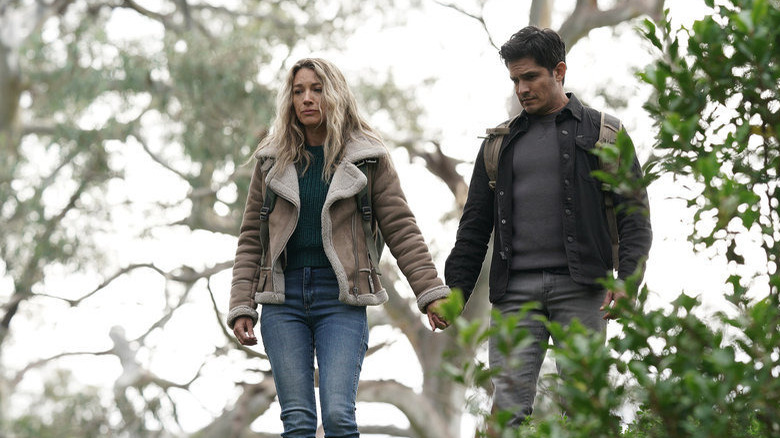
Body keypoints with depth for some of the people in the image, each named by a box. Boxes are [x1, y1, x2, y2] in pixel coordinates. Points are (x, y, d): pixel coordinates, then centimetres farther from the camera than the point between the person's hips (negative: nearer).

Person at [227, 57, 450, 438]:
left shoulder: (368, 157, 4)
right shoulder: (273, 160, 10)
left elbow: (401, 229, 3)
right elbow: (251, 238, 10)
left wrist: (431, 293, -5)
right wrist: (241, 307, 2)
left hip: (341, 297, -2)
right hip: (283, 296, 2)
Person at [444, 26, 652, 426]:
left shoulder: (602, 133, 9)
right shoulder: (500, 143, 19)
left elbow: (634, 214, 3)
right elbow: (475, 225, 19)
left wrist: (627, 279, -12)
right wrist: (456, 291, 8)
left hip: (579, 288, -2)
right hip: (515, 292, 3)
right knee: (508, 407, -7)